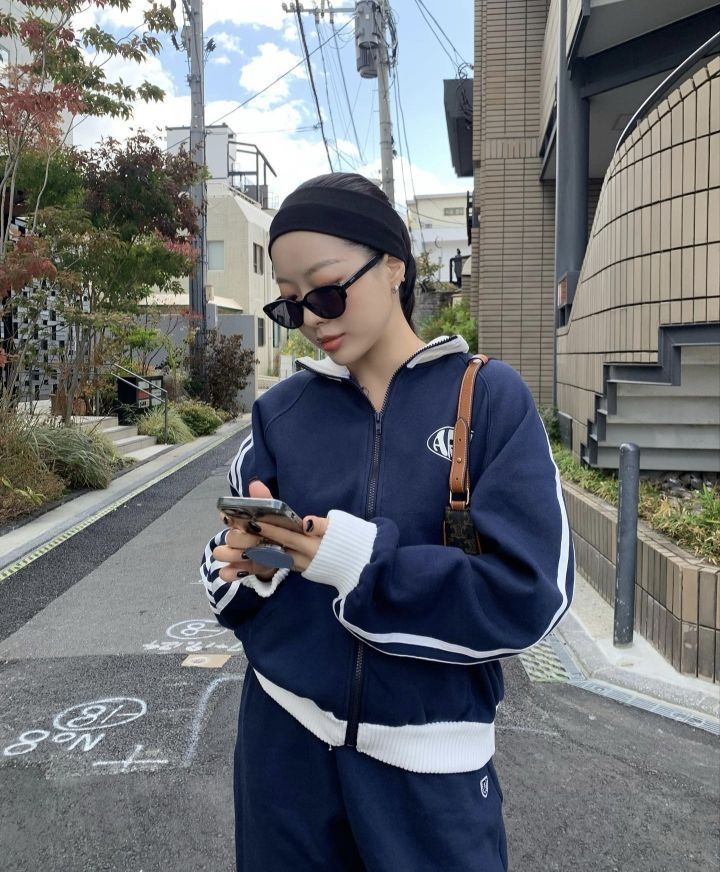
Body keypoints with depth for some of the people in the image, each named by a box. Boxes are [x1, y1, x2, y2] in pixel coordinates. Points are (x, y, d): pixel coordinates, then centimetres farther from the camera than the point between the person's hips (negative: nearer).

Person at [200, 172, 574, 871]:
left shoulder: (490, 398, -10)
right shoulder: (282, 410, 0)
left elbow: (530, 592, -16)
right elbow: (236, 559, 4)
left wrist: (364, 562, -22)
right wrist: (244, 559, -18)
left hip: (427, 759, -2)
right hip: (285, 738, 3)